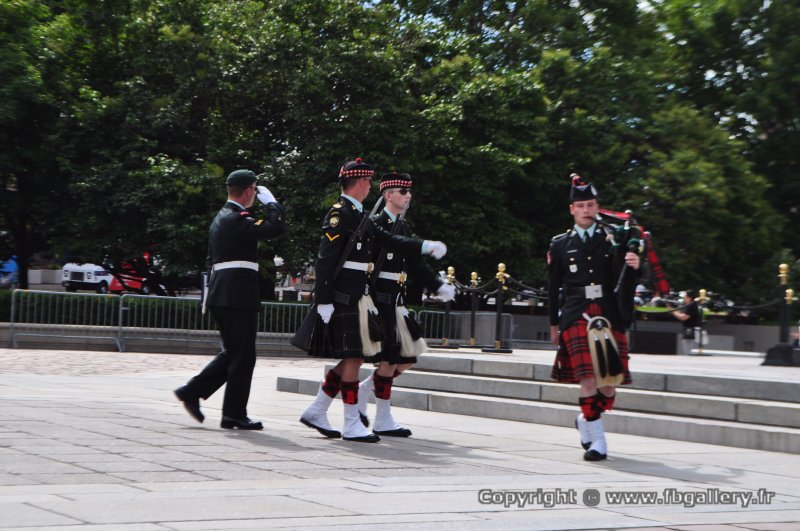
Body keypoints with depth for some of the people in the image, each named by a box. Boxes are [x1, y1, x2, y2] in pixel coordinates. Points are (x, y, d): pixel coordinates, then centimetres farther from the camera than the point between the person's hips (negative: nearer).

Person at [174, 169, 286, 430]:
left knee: (233, 353, 17)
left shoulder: (221, 217, 18)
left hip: (221, 294, 10)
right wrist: (270, 201, -7)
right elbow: (276, 228, -23)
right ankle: (234, 414, 2)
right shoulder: (238, 218, -13)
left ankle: (192, 391, 12)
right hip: (239, 296, -10)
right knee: (243, 356, -2)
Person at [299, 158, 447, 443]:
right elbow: (325, 259, -17)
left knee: (353, 358, 11)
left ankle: (316, 411, 19)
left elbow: (387, 240, 21)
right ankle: (352, 425, 1)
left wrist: (426, 246, 15)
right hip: (345, 298, -10)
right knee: (353, 357, -6)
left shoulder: (359, 215, 17)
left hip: (358, 296, 10)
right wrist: (323, 302, -21)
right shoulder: (339, 213, -13)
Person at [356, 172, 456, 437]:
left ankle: (362, 391, 22)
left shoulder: (405, 227, 16)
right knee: (389, 359, -6)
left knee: (406, 359, 7)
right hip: (380, 300, -8)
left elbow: (416, 263, 16)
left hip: (396, 301, 9)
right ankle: (383, 420, 3)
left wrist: (439, 287, 3)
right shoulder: (374, 224, -9)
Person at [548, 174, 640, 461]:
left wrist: (632, 266, -16)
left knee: (609, 384, 3)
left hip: (609, 317, 2)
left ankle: (586, 420, 32)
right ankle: (597, 442, -1)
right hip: (576, 318, -2)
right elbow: (553, 287, 13)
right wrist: (554, 324, 14)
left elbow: (624, 281, 5)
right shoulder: (560, 245, 8)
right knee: (588, 380, -10)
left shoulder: (612, 240, 9)